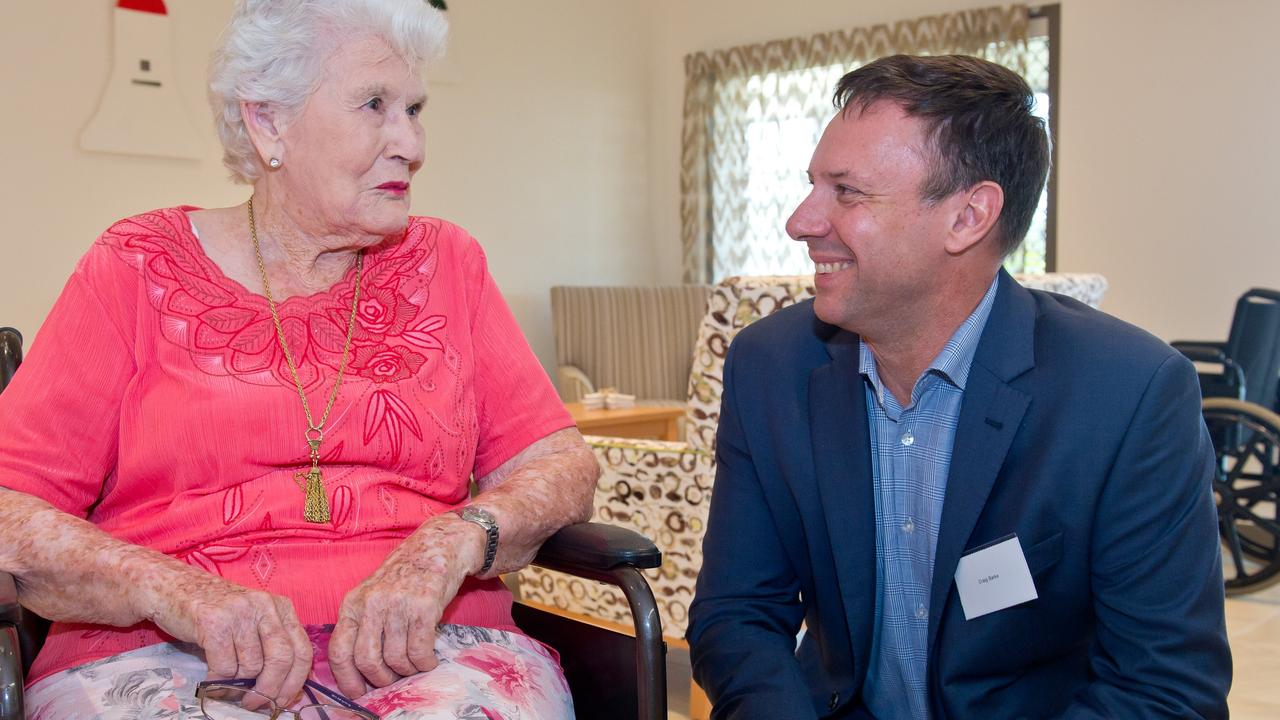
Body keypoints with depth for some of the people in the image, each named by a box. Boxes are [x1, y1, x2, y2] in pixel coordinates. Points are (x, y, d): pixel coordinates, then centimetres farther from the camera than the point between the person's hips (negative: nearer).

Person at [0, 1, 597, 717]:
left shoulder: (445, 262, 13)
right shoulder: (139, 269, 7)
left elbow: (563, 466, 7)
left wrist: (449, 546, -13)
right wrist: (173, 590, -18)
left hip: (430, 650, 2)